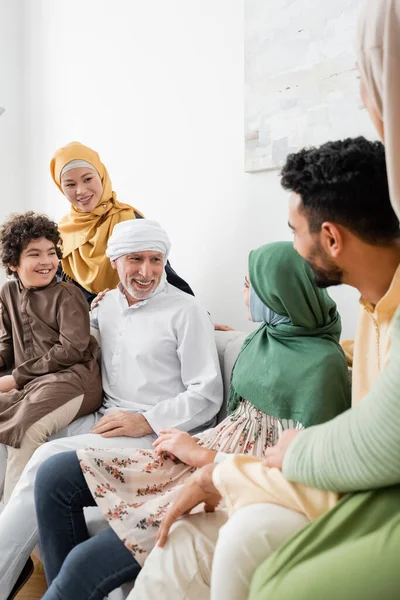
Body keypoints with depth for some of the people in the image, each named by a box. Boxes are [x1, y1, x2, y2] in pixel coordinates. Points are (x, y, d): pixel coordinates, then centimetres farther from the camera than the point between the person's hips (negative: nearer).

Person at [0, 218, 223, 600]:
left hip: (159, 431, -6)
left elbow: (207, 397, -10)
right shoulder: (106, 304, 11)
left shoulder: (185, 311, -7)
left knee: (49, 460, -22)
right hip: (107, 418, 6)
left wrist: (145, 422, -16)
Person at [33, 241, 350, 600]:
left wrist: (202, 455, -13)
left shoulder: (322, 364, -16)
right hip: (209, 454, 8)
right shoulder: (261, 339, 8)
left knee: (85, 564, -21)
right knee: (55, 477, -3)